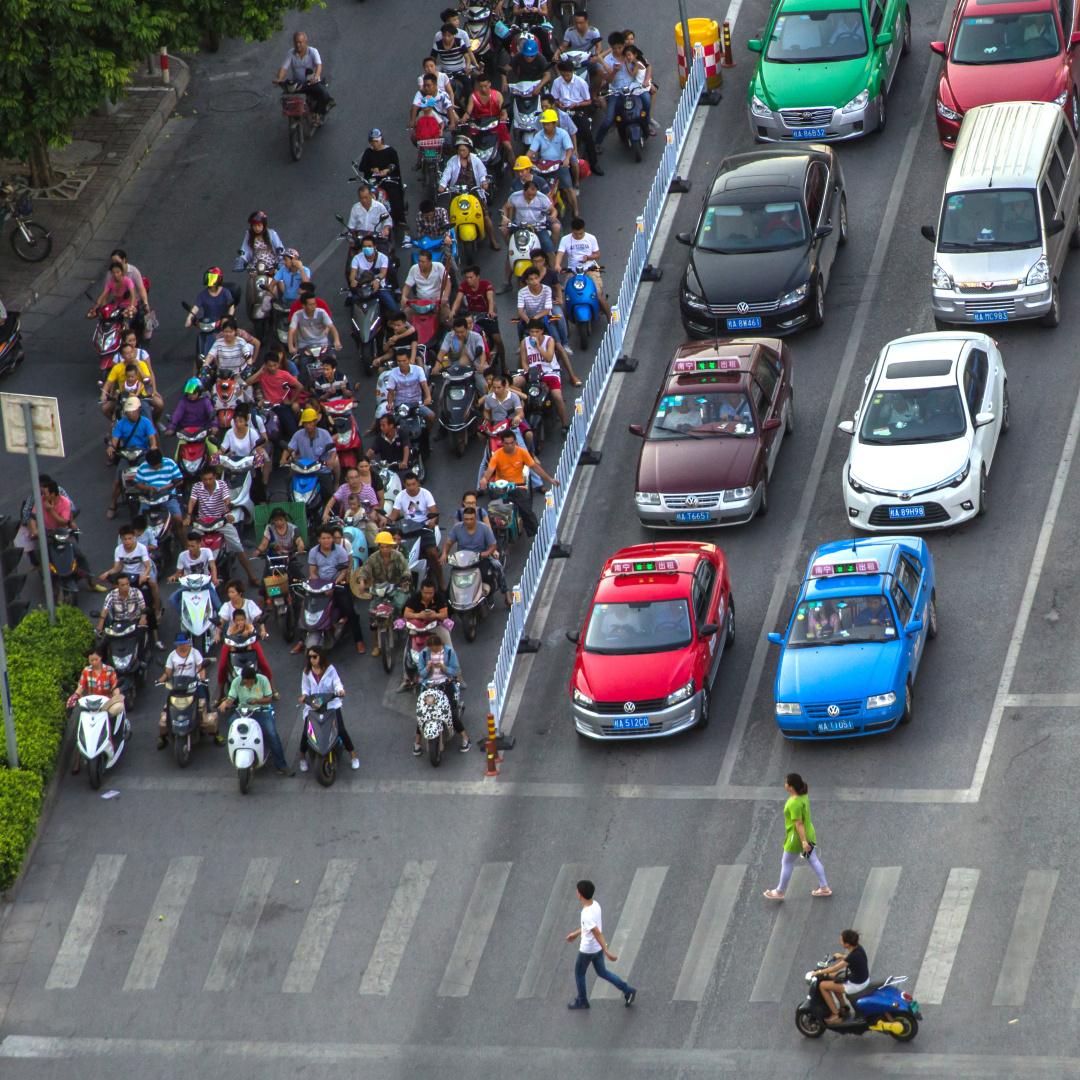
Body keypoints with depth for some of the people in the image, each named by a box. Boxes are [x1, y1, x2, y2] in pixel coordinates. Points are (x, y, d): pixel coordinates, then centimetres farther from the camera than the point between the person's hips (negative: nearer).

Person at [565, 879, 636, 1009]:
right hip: (598, 948, 8)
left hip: (587, 949, -8)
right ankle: (627, 990, 17)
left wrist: (607, 952, -29)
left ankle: (582, 1001, 34)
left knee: (579, 973, 17)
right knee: (602, 972, 23)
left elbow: (597, 933, -31)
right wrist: (576, 934, 24)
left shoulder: (586, 914, -32)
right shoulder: (595, 905, -5)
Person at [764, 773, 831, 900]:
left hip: (797, 838, -8)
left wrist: (804, 842, -27)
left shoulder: (794, 804, -33)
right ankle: (824, 888, 30)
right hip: (809, 833, 8)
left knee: (786, 864, 12)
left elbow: (799, 823, -30)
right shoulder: (803, 794, -5)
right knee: (813, 860, 21)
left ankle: (780, 892, 30)